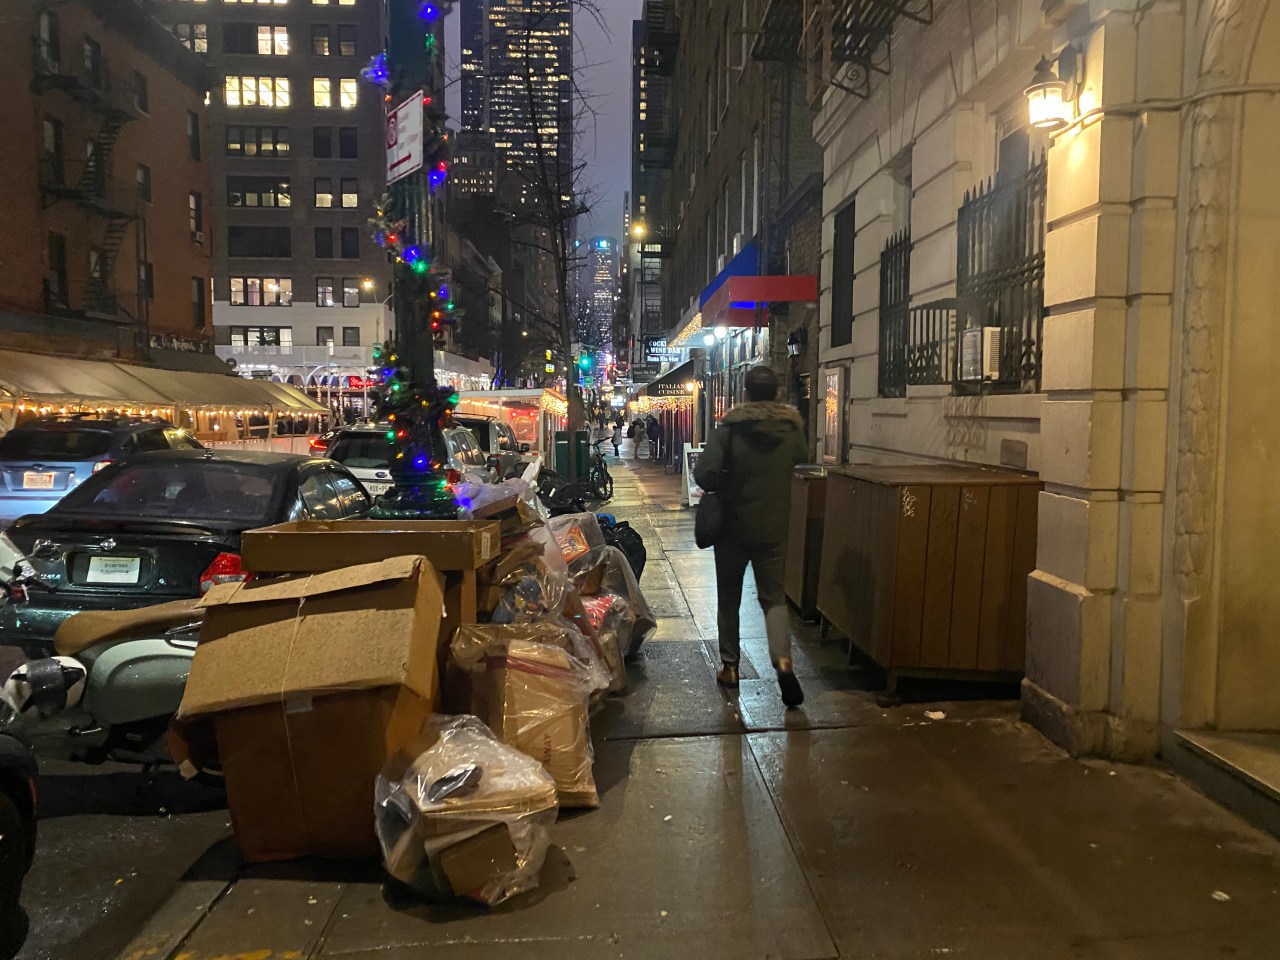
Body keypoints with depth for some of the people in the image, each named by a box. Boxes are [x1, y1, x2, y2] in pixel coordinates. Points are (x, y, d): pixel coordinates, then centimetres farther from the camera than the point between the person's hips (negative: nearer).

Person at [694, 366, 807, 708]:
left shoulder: (731, 428, -13)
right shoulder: (792, 428, -1)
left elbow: (704, 473, -22)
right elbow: (801, 457, 20)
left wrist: (722, 487, -2)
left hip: (733, 525, -2)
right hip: (774, 527, 2)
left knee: (729, 598, 13)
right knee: (774, 596, 9)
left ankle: (729, 666, 19)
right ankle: (783, 661, -12)